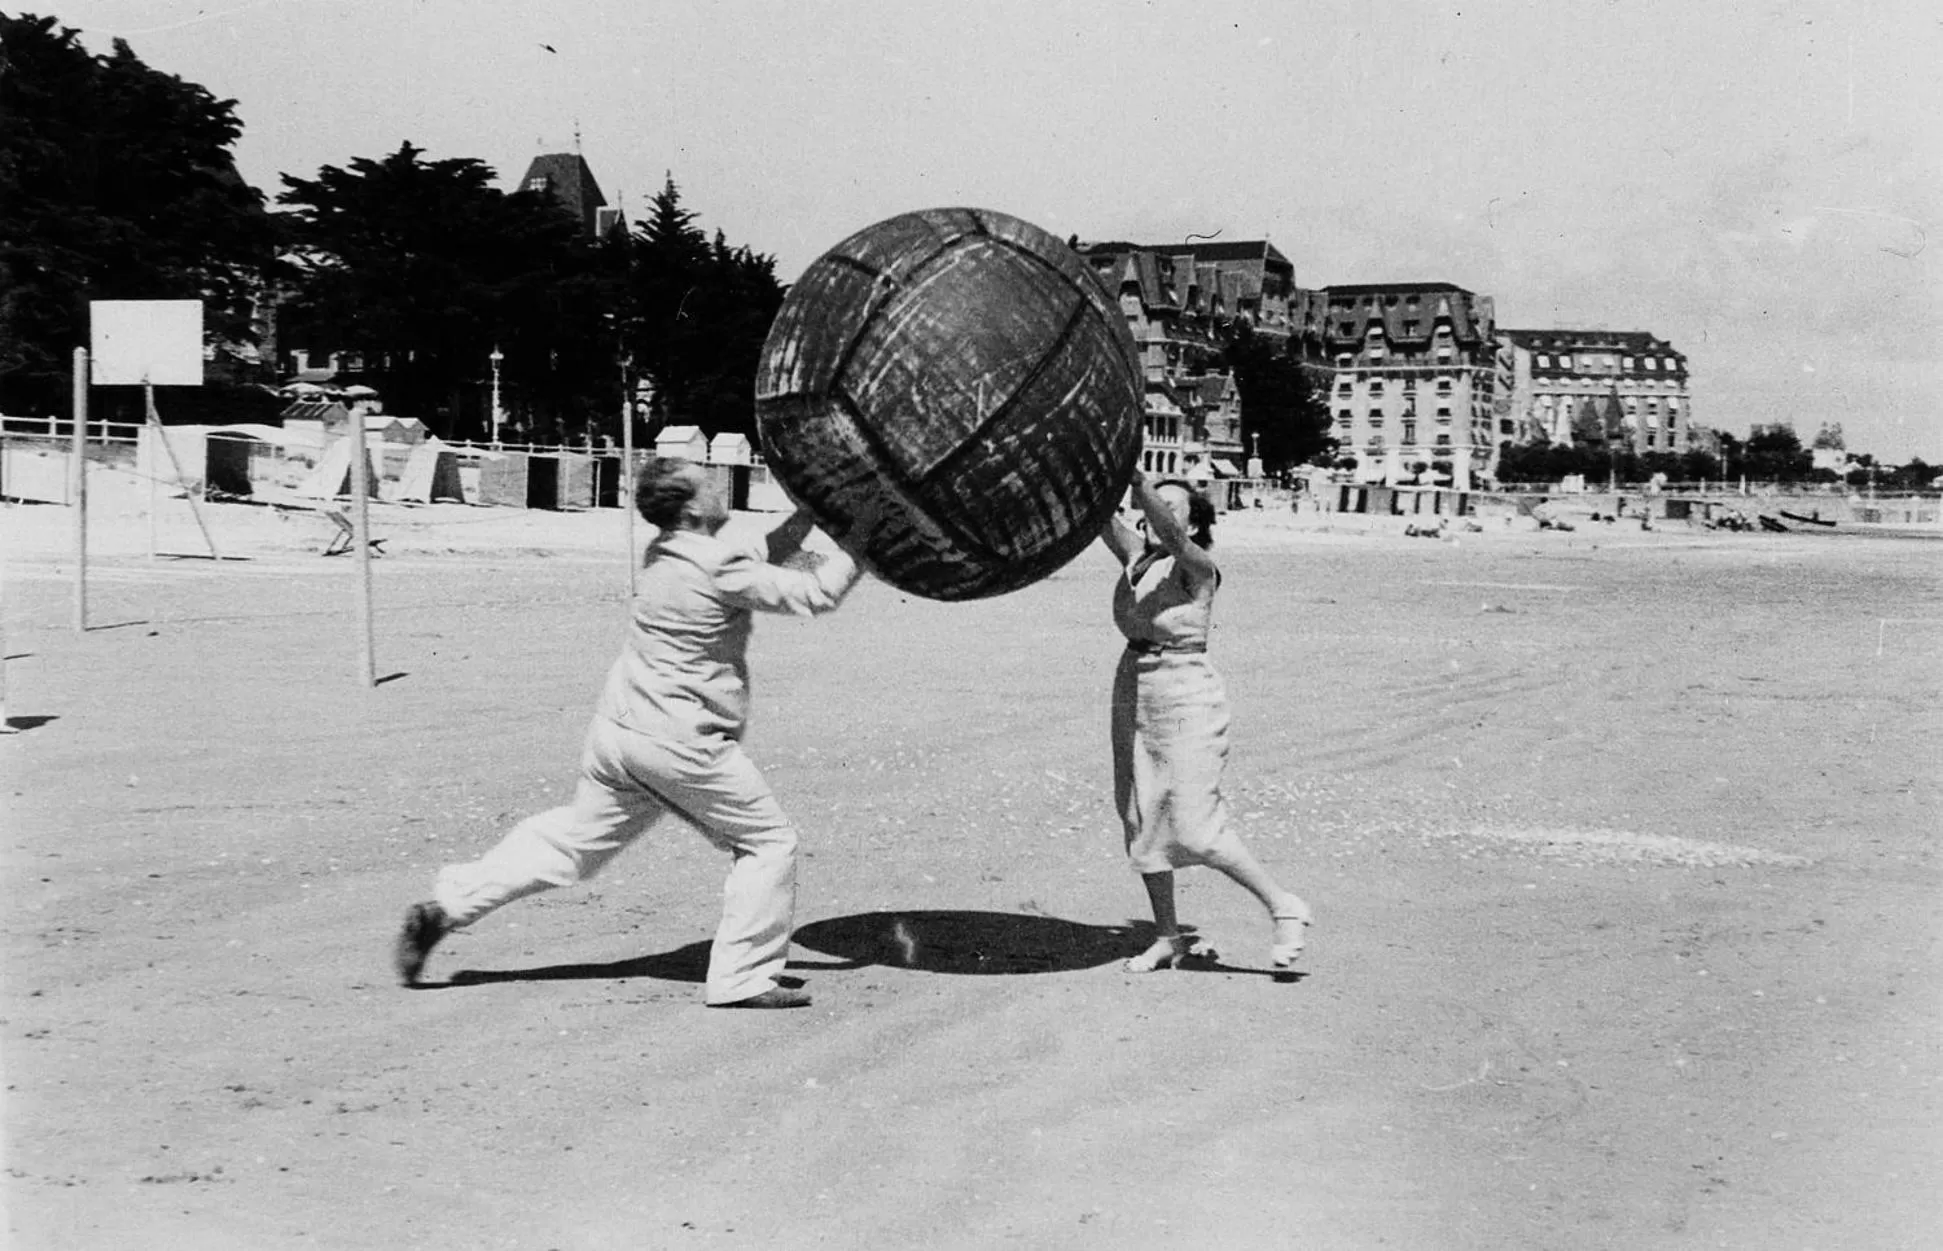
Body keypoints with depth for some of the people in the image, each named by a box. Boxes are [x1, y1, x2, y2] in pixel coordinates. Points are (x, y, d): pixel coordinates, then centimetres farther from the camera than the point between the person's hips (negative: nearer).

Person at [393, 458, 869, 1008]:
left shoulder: (662, 555, 10)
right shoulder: (719, 567, -16)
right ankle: (741, 978, 7)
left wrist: (805, 518, 19)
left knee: (571, 838, 20)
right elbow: (814, 594, -12)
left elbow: (756, 564, 23)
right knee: (769, 841, 6)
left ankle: (447, 906, 17)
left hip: (618, 730, 8)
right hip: (679, 745, -8)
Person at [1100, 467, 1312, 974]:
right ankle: (1167, 937, 20)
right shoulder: (1135, 557, 7)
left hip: (1186, 697, -7)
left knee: (1196, 829, -10)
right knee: (1142, 821, 9)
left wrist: (1133, 475, -38)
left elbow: (1170, 534, -29)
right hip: (1132, 690, 7)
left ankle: (1284, 907, 6)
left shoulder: (1198, 567, -9)